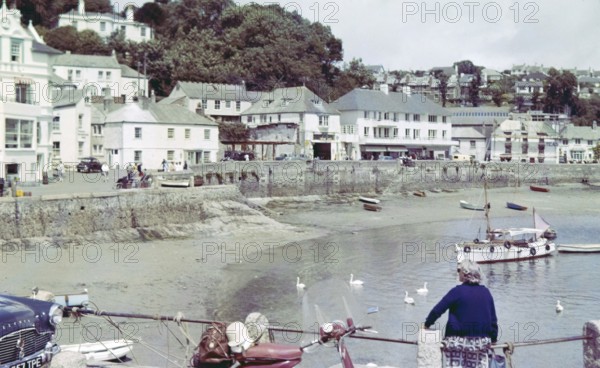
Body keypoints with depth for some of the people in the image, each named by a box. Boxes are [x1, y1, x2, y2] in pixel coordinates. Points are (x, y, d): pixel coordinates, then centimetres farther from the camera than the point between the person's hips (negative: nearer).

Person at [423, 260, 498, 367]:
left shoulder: (458, 291, -8)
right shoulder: (486, 292, 5)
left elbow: (438, 309, -7)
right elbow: (493, 319, 10)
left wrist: (427, 324, 9)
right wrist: (493, 339, 20)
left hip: (459, 342, -4)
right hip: (482, 343, 4)